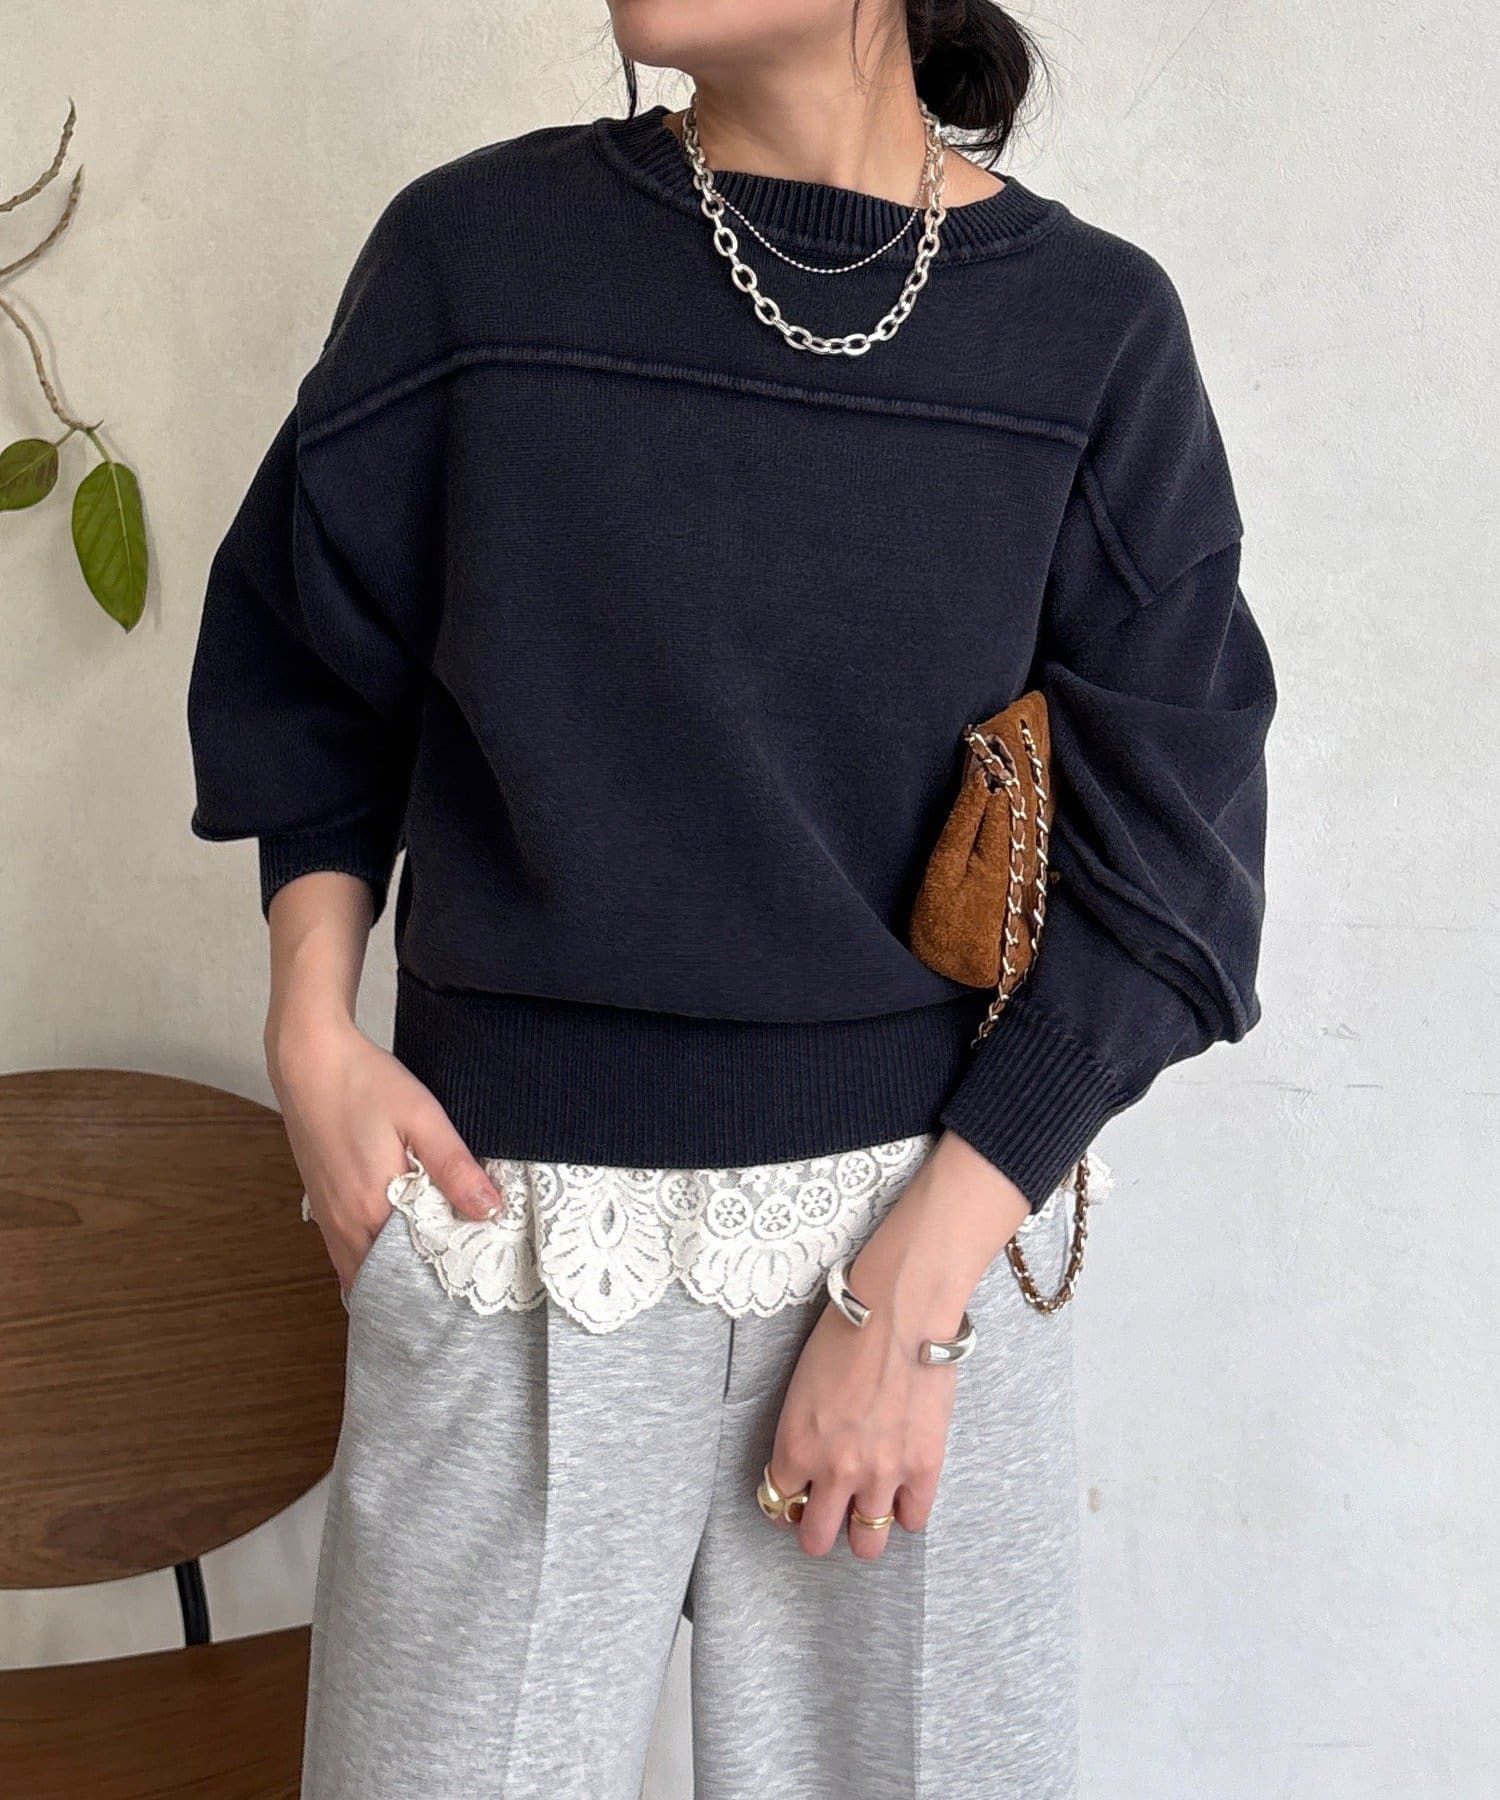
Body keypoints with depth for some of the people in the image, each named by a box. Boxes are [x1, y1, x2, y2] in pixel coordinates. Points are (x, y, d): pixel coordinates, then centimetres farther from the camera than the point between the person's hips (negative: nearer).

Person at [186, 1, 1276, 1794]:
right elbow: (309, 670, 11)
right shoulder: (474, 248, -2)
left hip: (934, 1215, 1)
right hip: (519, 1221, 0)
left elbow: (1157, 871, -2)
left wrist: (917, 1282, -9)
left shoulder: (1094, 328, -3)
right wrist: (313, 1033, -3)